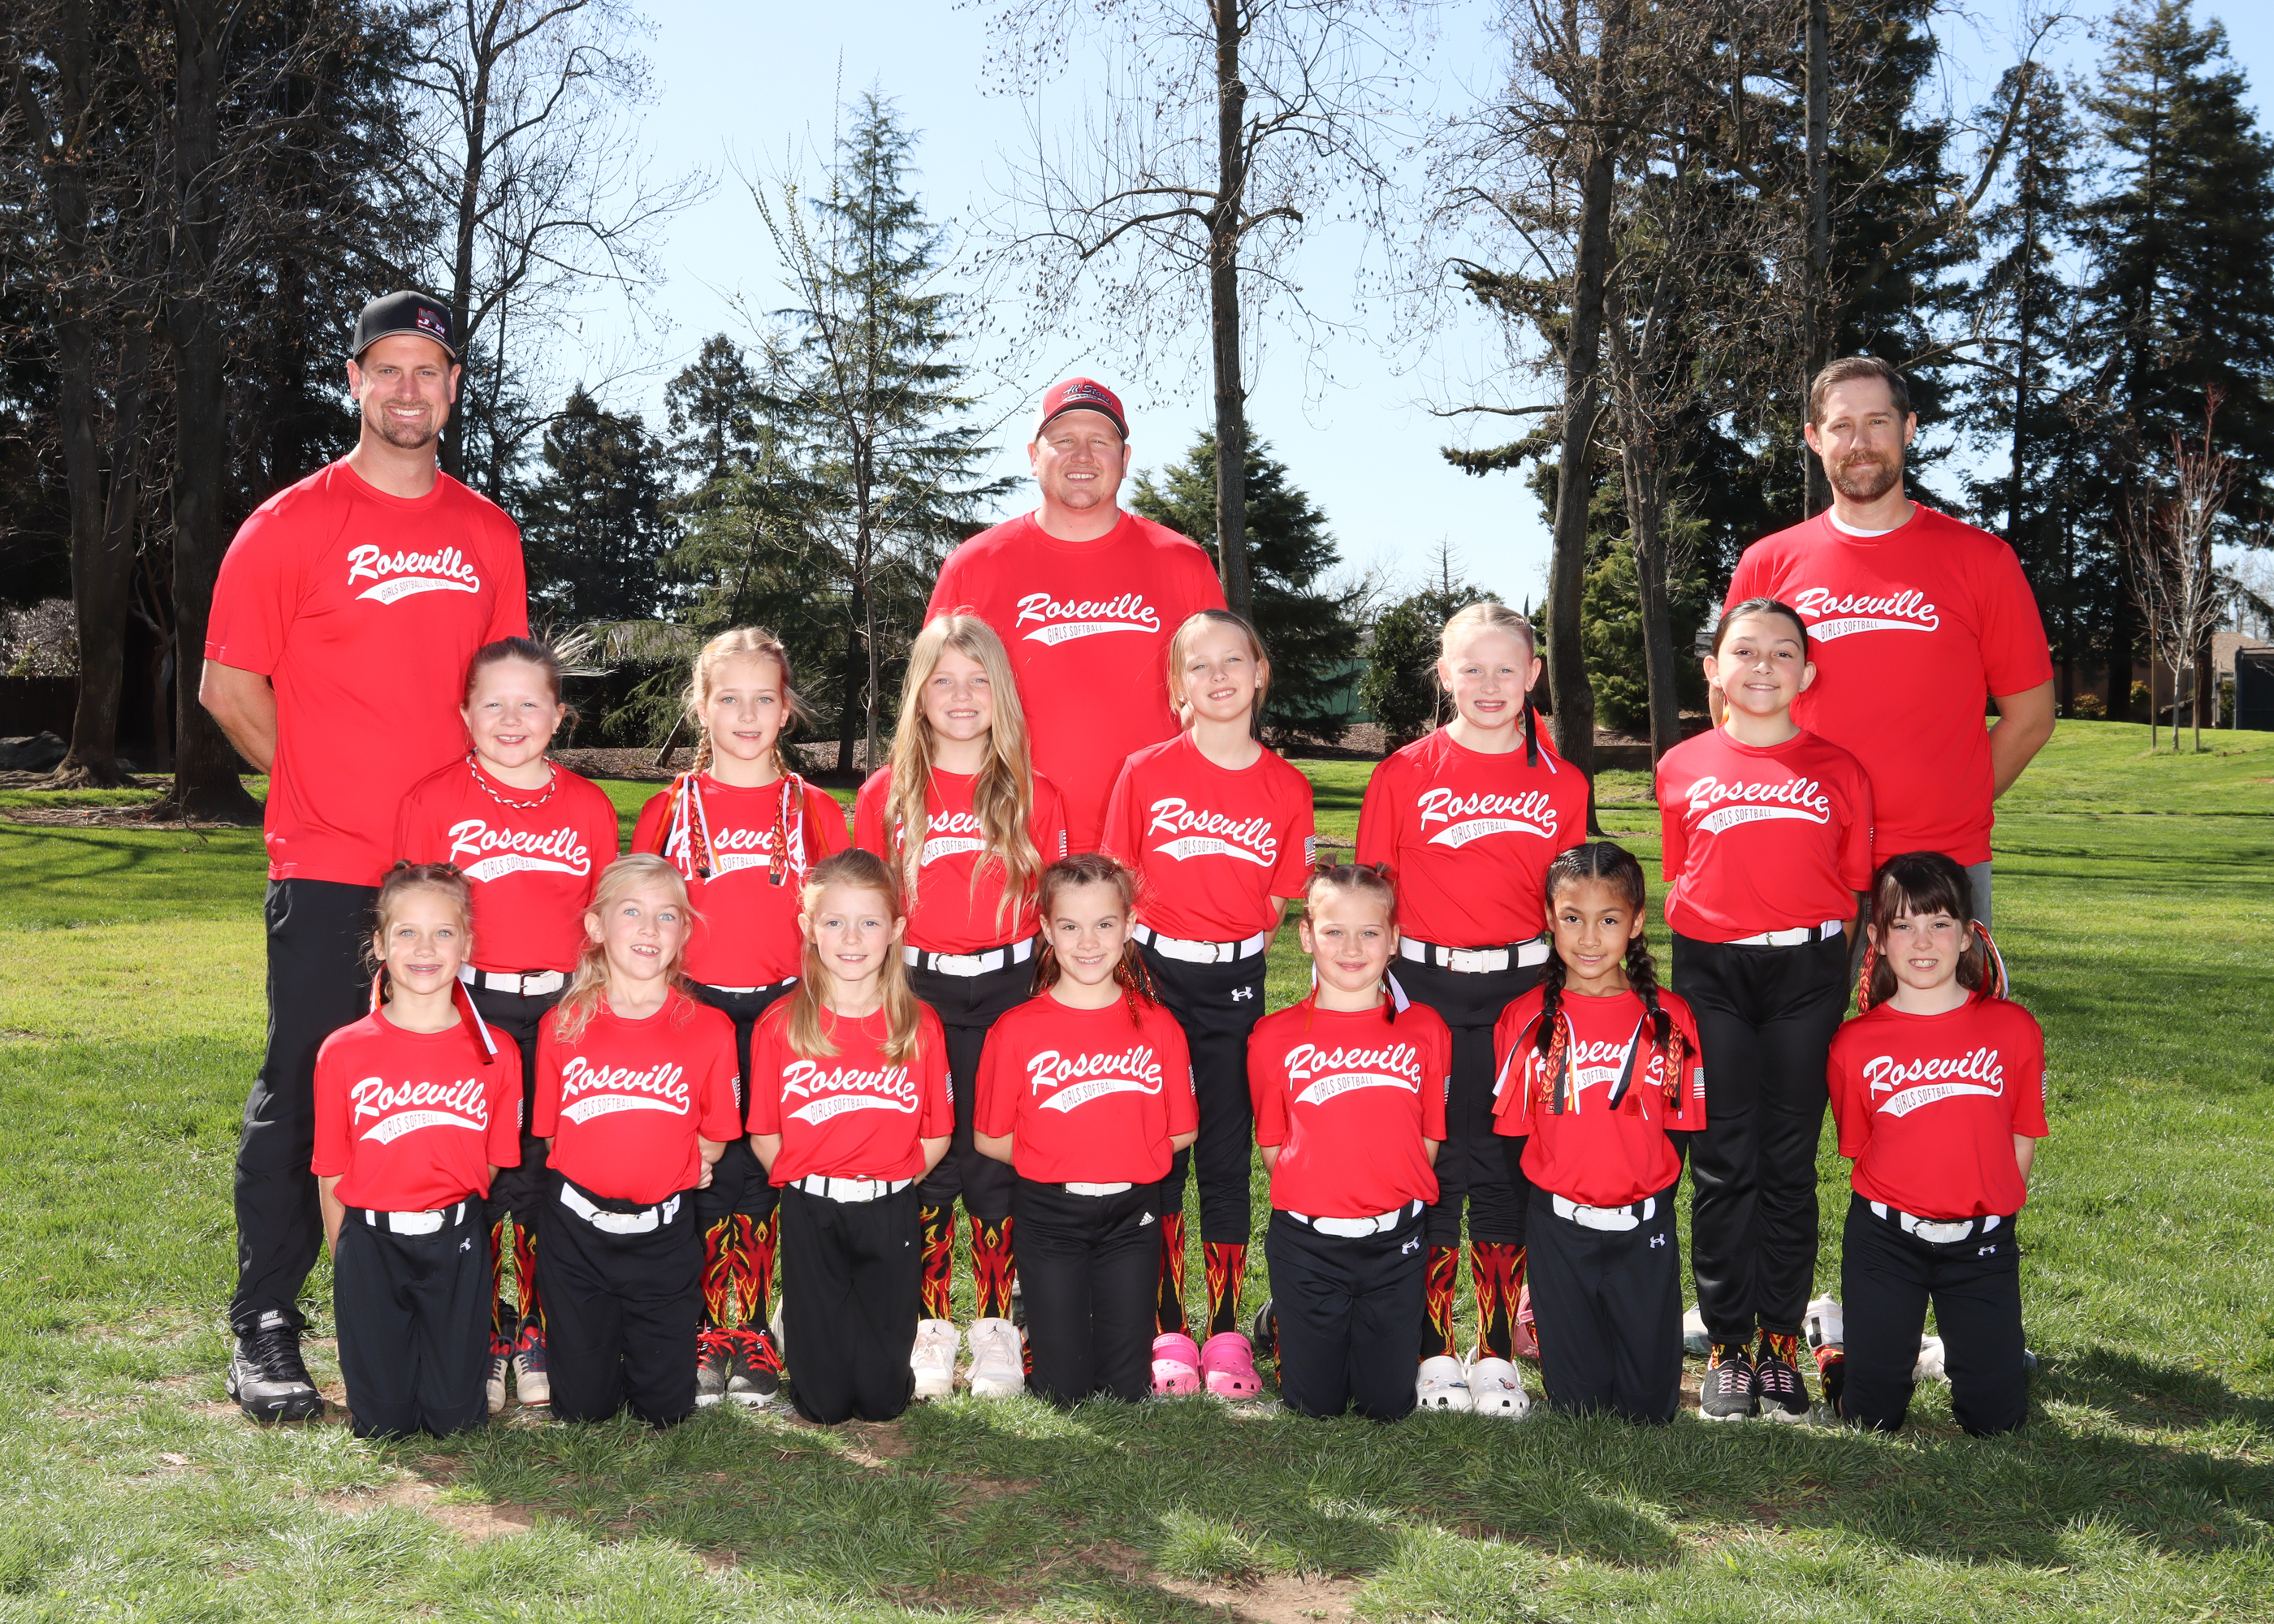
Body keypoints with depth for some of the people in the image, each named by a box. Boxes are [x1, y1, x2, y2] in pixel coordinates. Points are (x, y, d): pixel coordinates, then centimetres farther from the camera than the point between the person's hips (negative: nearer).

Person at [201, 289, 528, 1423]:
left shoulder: (488, 535, 11)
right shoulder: (293, 524, -2)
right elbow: (226, 685, 0)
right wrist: (323, 783, 1)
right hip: (328, 870, -4)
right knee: (301, 1094, 1)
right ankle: (265, 1330, 10)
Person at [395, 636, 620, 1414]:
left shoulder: (589, 807, 7)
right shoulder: (432, 799, 2)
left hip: (562, 1011, 1)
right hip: (466, 1008, -1)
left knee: (548, 1174, 2)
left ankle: (535, 1336, 16)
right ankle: (478, 1342, 12)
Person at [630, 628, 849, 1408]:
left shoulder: (815, 811, 6)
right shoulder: (670, 810, 6)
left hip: (781, 1015, 0)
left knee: (760, 1173, 4)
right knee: (701, 1173, 1)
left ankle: (752, 1335, 14)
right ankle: (708, 1335, 12)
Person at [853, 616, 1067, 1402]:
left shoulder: (1035, 797, 5)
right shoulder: (885, 795, 5)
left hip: (1007, 991, 0)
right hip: (915, 991, 0)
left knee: (996, 1161, 1)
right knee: (925, 1161, 3)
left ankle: (997, 1329, 14)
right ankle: (930, 1329, 15)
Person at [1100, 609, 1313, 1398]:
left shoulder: (1287, 790, 1)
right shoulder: (1146, 772, -3)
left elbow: (1275, 905, 9)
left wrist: (1229, 963, 1)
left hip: (1235, 986, 1)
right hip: (1152, 976, -1)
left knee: (1227, 1158, 5)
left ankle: (1226, 1332, 15)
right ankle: (1168, 1331, 13)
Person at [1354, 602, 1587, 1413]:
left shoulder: (1562, 784, 7)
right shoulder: (1405, 774, 1)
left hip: (1521, 989, 1)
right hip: (1423, 987, -1)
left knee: (1506, 1165, 5)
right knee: (1433, 1165, 3)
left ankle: (1497, 1355, 16)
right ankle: (1433, 1353, 13)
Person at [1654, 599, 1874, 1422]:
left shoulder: (1838, 772, 6)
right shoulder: (1682, 769, 7)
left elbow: (1853, 888, 7)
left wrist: (1838, 976, 1)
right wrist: (1703, 947, 6)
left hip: (1807, 970, 0)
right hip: (1710, 972, 0)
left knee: (1789, 1162, 4)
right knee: (1723, 1163, 2)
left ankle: (1781, 1342, 13)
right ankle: (1727, 1346, 10)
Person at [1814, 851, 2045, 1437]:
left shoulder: (2014, 1029, -2)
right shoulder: (1856, 1044, -4)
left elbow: (2022, 1141, 5)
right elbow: (1859, 1150, 6)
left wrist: (1992, 1214, 4)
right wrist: (1902, 1211, 0)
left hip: (1982, 1241, 1)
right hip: (1885, 1238, -1)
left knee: (1996, 1419, 1)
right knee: (1872, 1419, 0)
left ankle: (1961, 1343, 31)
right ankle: (1845, 1330, 30)